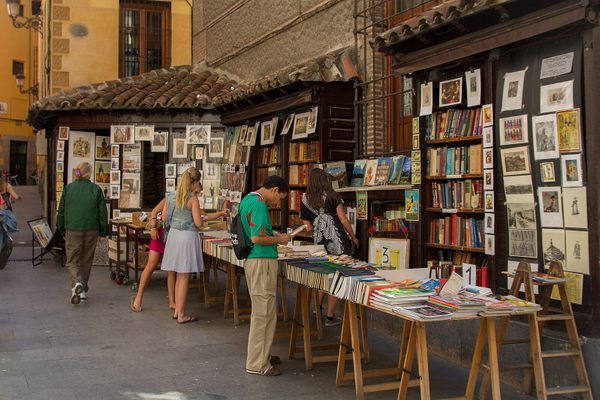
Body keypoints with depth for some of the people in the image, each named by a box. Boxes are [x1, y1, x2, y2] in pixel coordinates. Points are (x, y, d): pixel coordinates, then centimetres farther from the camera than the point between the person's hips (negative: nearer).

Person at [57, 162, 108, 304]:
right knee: (86, 260, 14)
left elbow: (61, 211, 4)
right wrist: (103, 232, 7)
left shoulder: (68, 188, -1)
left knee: (72, 260, 6)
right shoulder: (96, 189, -4)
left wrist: (62, 229, 15)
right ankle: (83, 290, 20)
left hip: (72, 230, 0)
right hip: (91, 230, 0)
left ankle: (77, 283, -20)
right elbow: (102, 212, -2)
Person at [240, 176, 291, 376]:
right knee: (264, 313, -4)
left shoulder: (248, 199, 15)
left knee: (261, 310, 19)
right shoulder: (259, 204, -17)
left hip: (251, 260, 11)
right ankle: (258, 364, 2)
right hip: (262, 261, -11)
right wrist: (279, 239, -9)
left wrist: (273, 236, 18)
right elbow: (257, 237, -24)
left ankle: (261, 354, 30)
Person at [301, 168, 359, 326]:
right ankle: (330, 317, 5)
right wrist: (353, 237, 8)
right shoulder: (331, 196, -2)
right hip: (338, 241, -4)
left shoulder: (305, 200, 6)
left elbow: (309, 227, 9)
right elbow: (344, 220, -4)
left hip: (320, 243, 4)